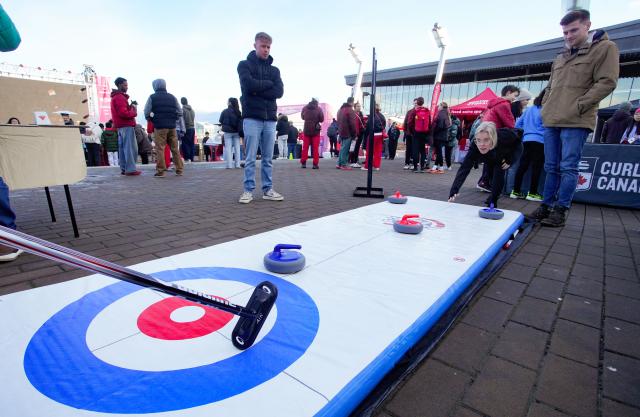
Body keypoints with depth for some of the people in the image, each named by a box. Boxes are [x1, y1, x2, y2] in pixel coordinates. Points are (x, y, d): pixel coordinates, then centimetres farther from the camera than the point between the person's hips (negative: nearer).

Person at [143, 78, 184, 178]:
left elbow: (146, 113, -2)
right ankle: (179, 169, 10)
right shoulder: (172, 97, 11)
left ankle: (160, 171, -3)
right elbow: (180, 112, 9)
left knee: (160, 149, -1)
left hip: (159, 127, -3)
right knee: (175, 148, 8)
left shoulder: (152, 97, 1)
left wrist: (151, 120, 16)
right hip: (172, 127, 3)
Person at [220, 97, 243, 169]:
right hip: (236, 131, 3)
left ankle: (229, 165, -3)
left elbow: (220, 121, 0)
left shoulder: (225, 111, -6)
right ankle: (237, 164, 4)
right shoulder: (238, 112, 2)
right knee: (237, 147, 6)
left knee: (228, 148, 1)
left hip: (228, 131, -2)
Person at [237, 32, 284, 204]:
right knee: (250, 157, -4)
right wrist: (268, 83, 0)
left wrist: (258, 90, -7)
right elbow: (249, 85, -11)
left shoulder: (274, 70, 18)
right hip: (252, 117, -3)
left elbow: (279, 92, 1)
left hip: (270, 118, 4)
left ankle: (267, 189, 11)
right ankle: (248, 190, 3)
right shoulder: (244, 65, 8)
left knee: (268, 158, 5)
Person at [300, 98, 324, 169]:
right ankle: (315, 164, -1)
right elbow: (322, 119, -5)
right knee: (315, 148, 2)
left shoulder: (304, 108, 0)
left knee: (305, 147, 9)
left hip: (306, 130, 2)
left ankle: (303, 163, 8)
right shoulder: (319, 109, -8)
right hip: (316, 131, -2)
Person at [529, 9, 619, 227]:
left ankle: (561, 210, 0)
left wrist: (578, 106, -12)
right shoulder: (561, 57, 21)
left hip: (576, 122, -6)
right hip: (551, 121, 6)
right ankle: (546, 206, 15)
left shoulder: (604, 48, 2)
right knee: (551, 167, 8)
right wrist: (546, 106, 12)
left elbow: (607, 82, -6)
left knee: (568, 168, -6)